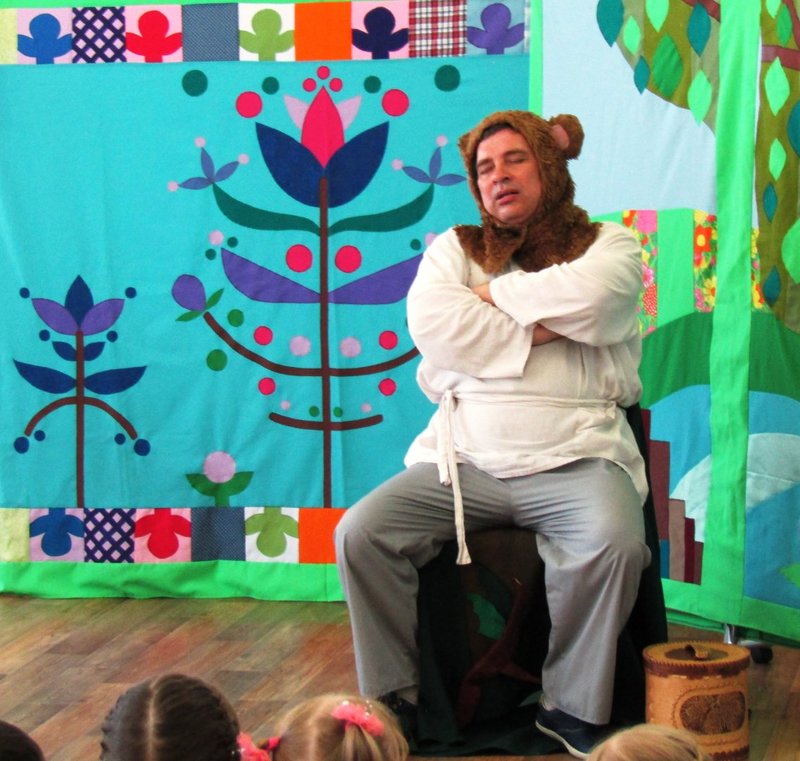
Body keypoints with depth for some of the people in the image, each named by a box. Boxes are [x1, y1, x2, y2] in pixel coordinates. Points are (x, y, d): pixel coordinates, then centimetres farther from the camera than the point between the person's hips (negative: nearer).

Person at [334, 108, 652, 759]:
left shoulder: (608, 245, 13)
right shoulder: (454, 249, 18)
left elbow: (589, 299, -12)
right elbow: (430, 322, -4)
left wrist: (495, 293, 0)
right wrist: (536, 331, -4)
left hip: (575, 457, -2)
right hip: (464, 460, 2)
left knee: (613, 540, -33)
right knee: (361, 532, -19)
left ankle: (574, 708, -13)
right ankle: (391, 701, -3)